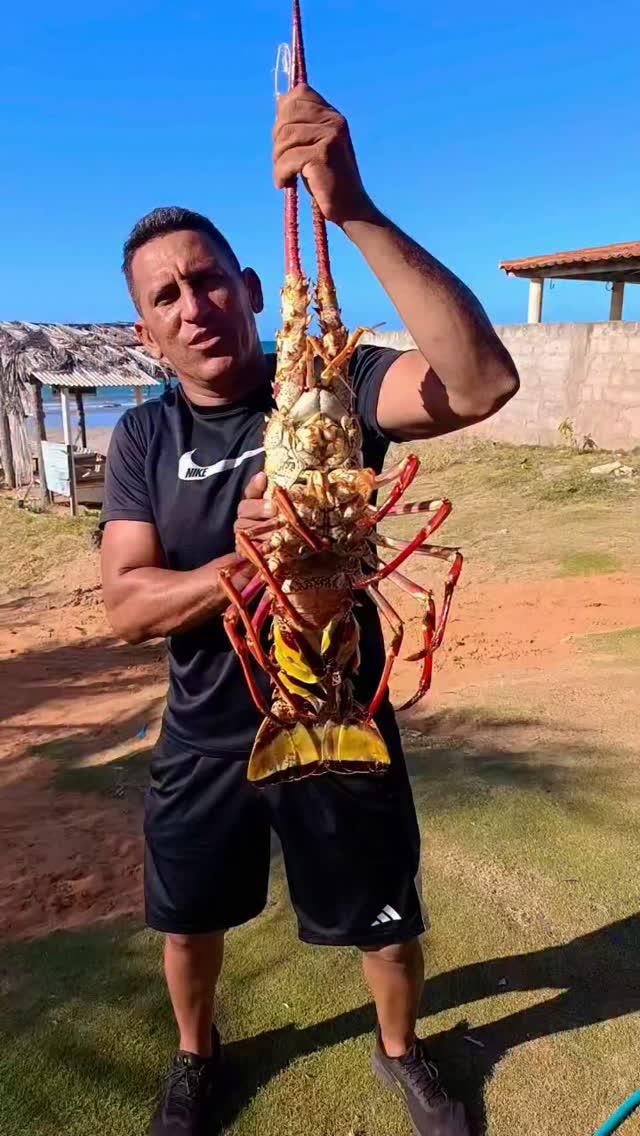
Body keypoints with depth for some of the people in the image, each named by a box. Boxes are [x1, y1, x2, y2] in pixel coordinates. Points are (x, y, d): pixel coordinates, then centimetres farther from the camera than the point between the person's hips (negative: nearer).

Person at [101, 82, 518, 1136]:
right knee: (188, 920, 23)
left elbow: (483, 380, -33)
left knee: (388, 923, 18)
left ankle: (401, 1051, 53)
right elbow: (126, 606, -14)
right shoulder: (141, 438, -6)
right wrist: (245, 562, -33)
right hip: (205, 739, 3)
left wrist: (355, 211, -41)